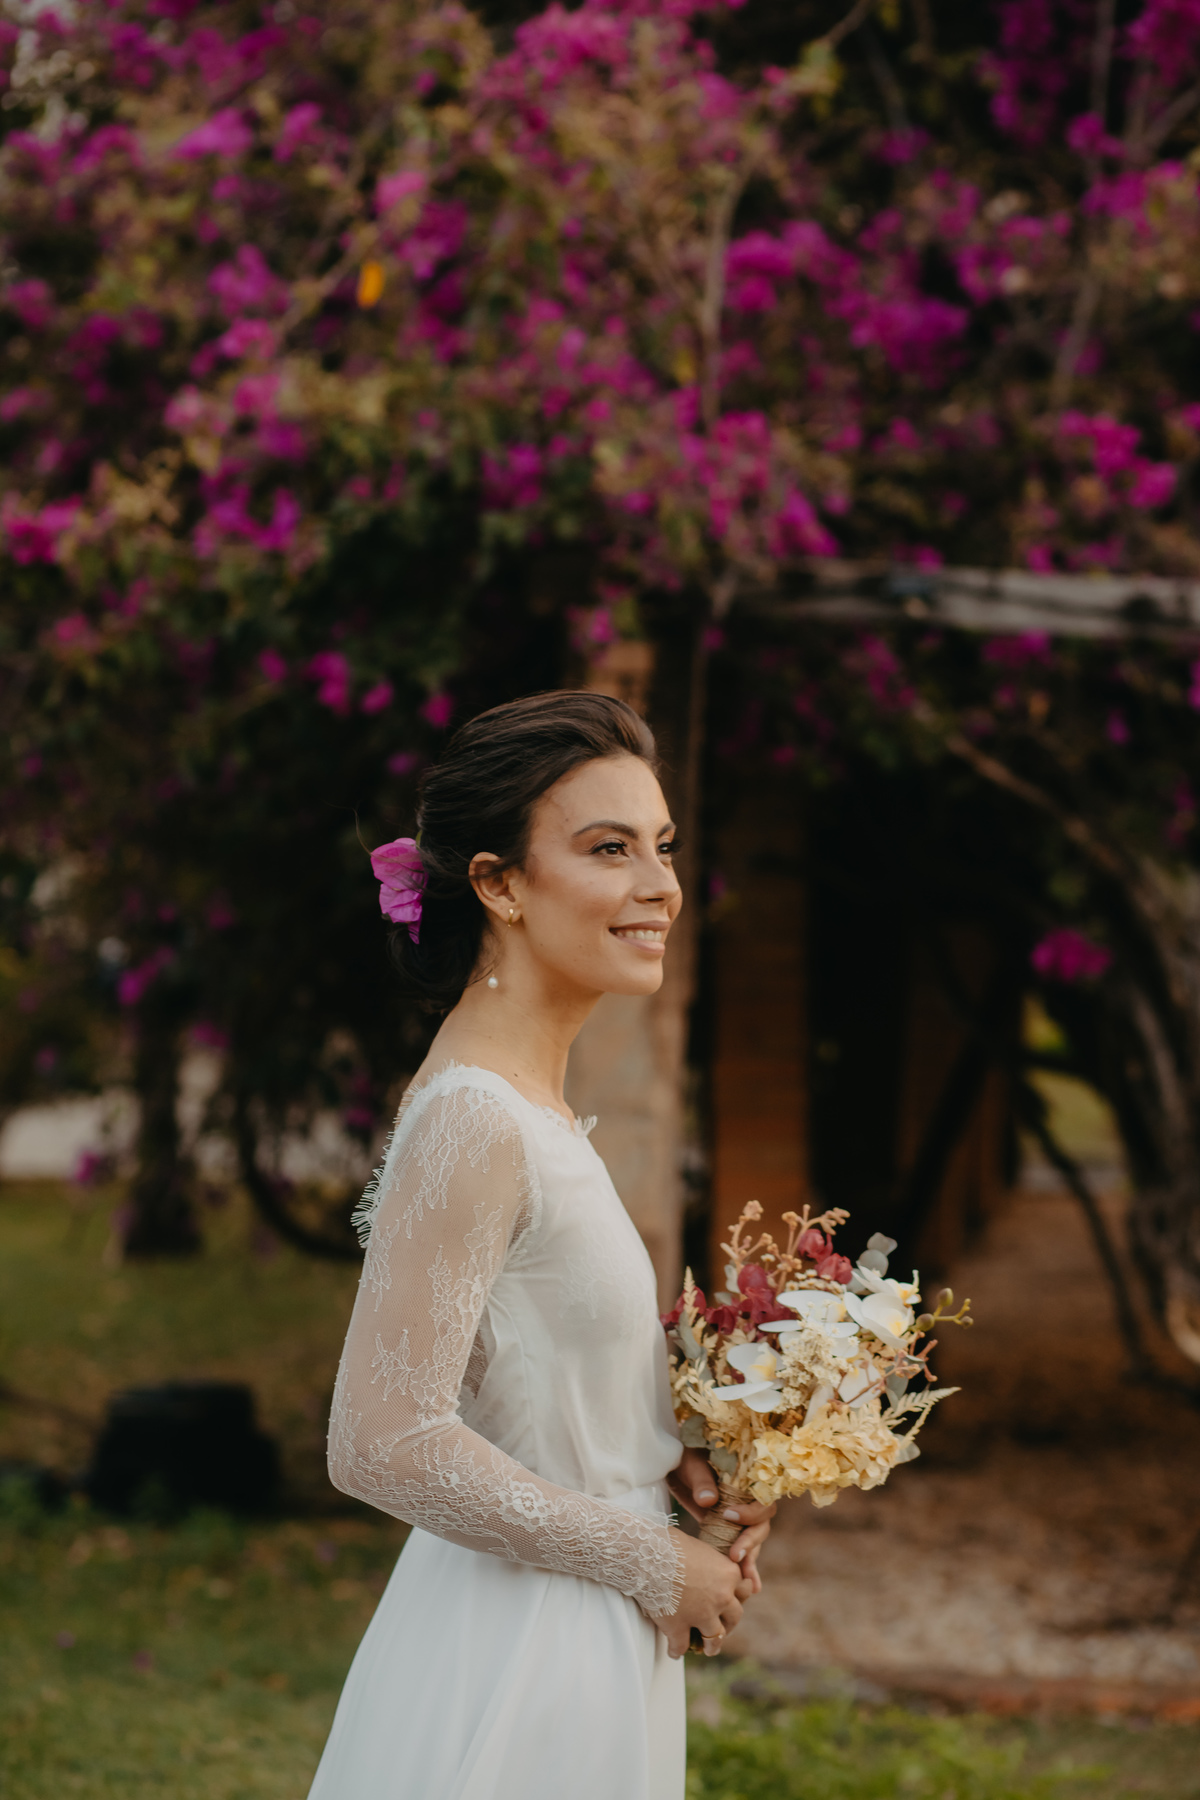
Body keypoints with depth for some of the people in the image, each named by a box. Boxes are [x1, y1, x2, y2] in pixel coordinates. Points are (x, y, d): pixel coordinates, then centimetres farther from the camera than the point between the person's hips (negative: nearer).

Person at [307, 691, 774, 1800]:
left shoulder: (528, 1097, 7)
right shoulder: (472, 1122, -21)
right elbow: (383, 1442, -25)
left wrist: (672, 1456, 3)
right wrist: (655, 1562, -17)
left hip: (592, 1651, 9)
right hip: (516, 1660, -9)